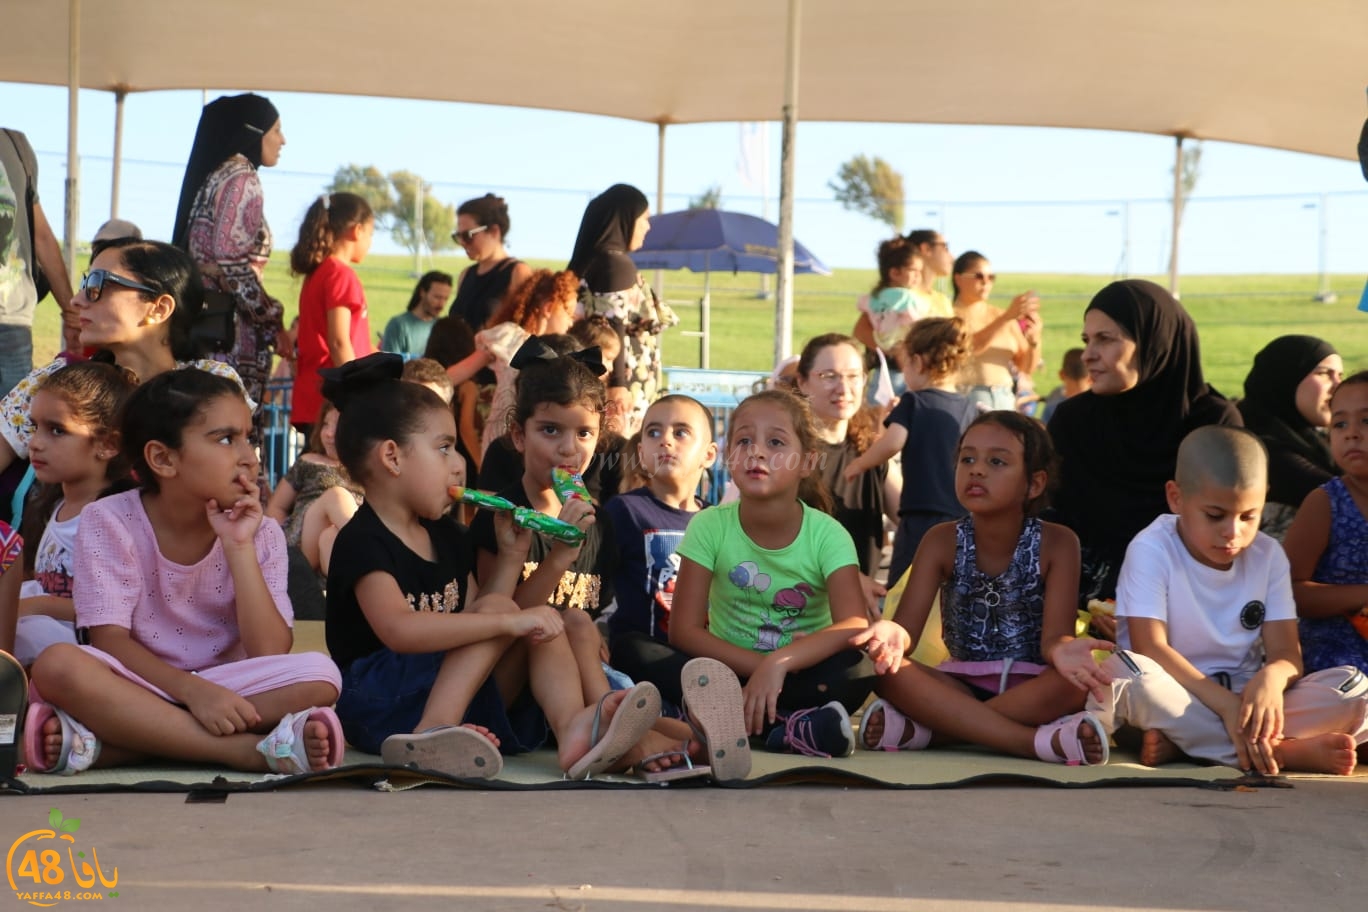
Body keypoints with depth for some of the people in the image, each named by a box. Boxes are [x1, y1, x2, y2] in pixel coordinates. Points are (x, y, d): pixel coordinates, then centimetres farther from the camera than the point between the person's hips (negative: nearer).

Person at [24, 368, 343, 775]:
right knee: (57, 665, -32)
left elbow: (270, 655, -11)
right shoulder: (109, 522, -6)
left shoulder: (261, 536, -1)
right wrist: (193, 690, -30)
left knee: (319, 673, -26)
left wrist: (240, 548, -17)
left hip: (226, 692, 2)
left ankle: (104, 744, -29)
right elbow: (109, 640, -14)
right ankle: (253, 751, -33)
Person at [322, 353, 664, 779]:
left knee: (544, 626, -4)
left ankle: (573, 731, -32)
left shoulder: (447, 537, 17)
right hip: (380, 703, -8)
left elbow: (472, 622, 18)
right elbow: (400, 630, -29)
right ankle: (432, 734, -35)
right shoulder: (363, 540, -12)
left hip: (463, 698, 8)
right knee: (500, 607, -18)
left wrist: (511, 555, 10)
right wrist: (509, 620, -31)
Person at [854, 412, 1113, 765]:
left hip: (1032, 687, -1)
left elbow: (1055, 635, -16)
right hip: (962, 685, 1)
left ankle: (923, 729, -32)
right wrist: (892, 634, -38)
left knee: (1076, 676, -35)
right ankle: (1036, 741, -37)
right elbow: (908, 626, -11)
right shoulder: (942, 541, -2)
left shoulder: (1057, 543, -7)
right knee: (888, 670, -28)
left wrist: (1062, 650, -42)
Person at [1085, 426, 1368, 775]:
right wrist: (1226, 704, -29)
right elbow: (1150, 649, -17)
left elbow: (1286, 652, -3)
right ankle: (1286, 752, -35)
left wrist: (1271, 678, -29)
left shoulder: (1268, 556, 5)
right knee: (1124, 671, -36)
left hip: (1245, 697, 4)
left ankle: (1182, 742, -27)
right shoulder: (1152, 550, -8)